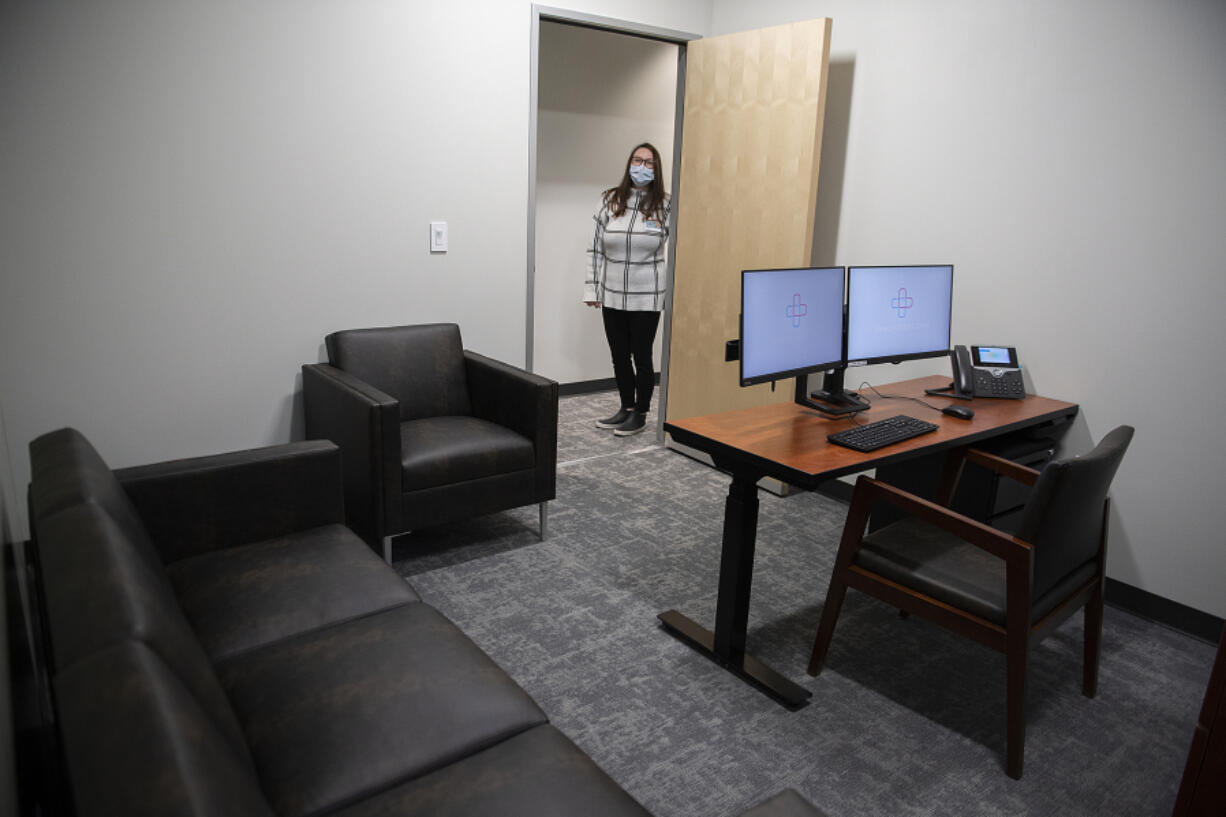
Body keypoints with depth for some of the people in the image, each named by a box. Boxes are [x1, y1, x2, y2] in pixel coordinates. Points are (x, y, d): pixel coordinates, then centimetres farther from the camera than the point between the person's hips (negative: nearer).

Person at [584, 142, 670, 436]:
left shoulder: (665, 206, -3)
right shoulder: (610, 200, 2)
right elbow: (596, 248, 5)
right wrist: (592, 288, 2)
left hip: (646, 297, -3)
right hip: (612, 295, 3)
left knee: (641, 356, 6)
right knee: (619, 355, 12)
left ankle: (640, 414, 21)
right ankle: (626, 408, 29)